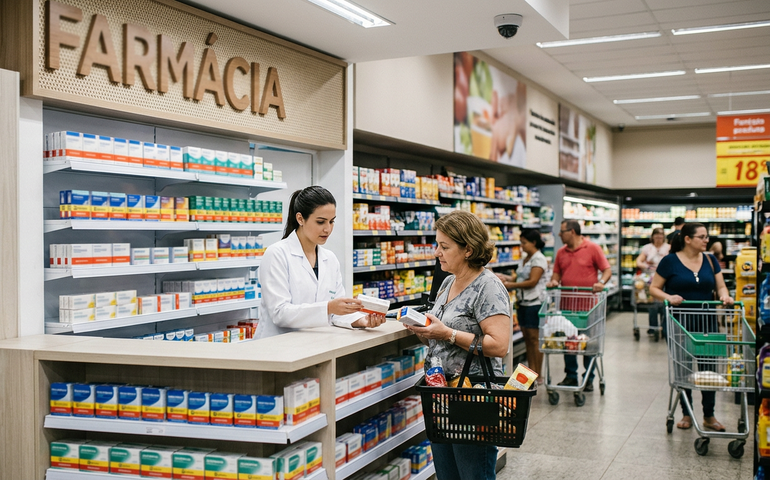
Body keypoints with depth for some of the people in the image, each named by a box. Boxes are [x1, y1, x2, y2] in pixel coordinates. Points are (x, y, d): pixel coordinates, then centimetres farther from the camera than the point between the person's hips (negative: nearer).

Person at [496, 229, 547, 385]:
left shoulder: (538, 259, -11)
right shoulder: (526, 259, 17)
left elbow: (532, 281, -19)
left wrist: (510, 285, -17)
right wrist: (507, 278, 4)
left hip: (535, 302, -9)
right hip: (524, 302, 9)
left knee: (534, 338, -6)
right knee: (527, 338, 9)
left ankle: (538, 376, 0)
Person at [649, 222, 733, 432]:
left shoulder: (710, 260, 7)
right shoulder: (670, 261, -4)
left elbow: (720, 286, 9)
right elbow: (654, 288, -2)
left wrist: (725, 296, -12)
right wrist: (668, 297, -21)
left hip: (706, 321, 3)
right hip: (680, 322, -3)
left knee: (708, 366, 1)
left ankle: (709, 416, 14)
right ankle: (686, 415, 19)